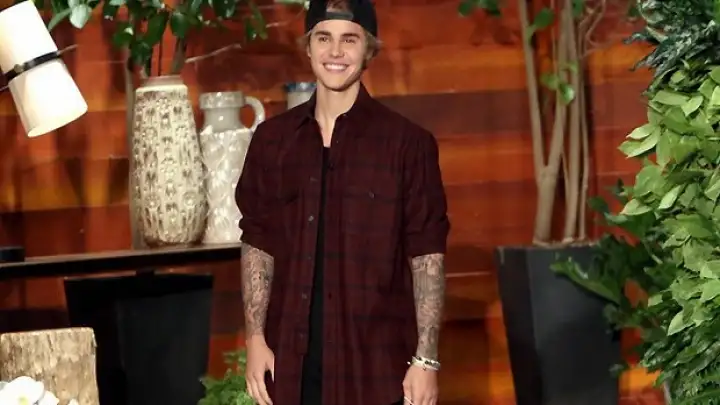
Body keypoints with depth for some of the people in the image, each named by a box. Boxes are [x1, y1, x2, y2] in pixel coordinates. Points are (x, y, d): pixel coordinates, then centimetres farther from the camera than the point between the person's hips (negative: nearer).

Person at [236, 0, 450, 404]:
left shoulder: (407, 142, -3)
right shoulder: (273, 140, 8)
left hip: (375, 363, -3)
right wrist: (255, 337, 4)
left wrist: (426, 359, -9)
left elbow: (427, 256, -4)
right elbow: (258, 246, 12)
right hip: (293, 360, 3)